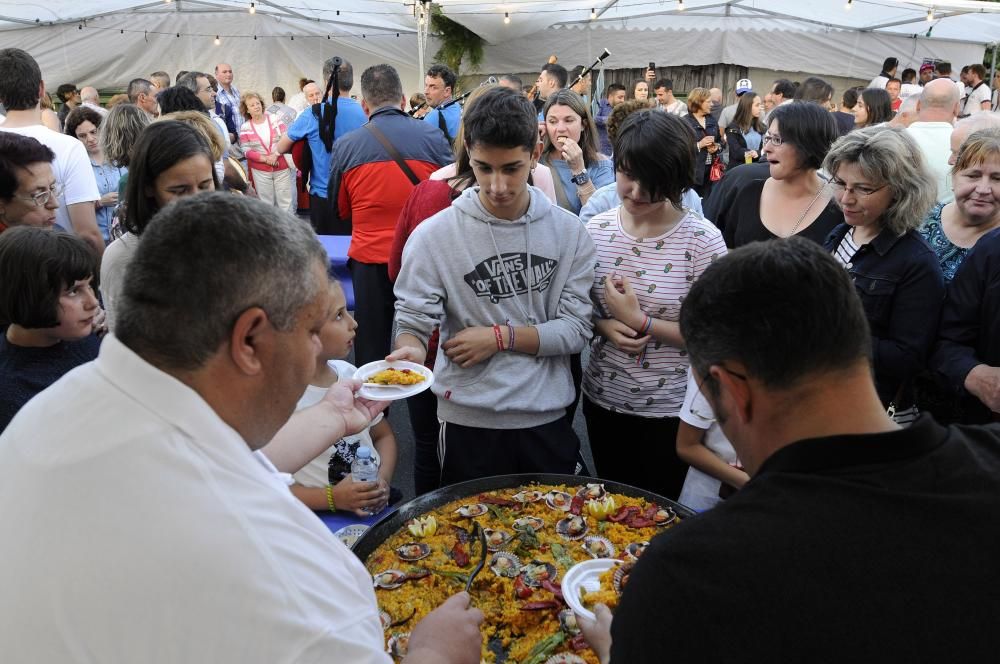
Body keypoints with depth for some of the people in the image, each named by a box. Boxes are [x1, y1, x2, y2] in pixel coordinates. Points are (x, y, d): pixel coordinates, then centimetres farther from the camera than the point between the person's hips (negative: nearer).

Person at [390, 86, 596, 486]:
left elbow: (576, 329, -6)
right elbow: (413, 322, -10)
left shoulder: (569, 232, -4)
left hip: (548, 421, 2)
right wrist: (411, 349, -32)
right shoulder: (434, 235, -10)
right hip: (468, 424, -2)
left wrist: (501, 337, -16)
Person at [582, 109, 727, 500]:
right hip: (602, 398, 4)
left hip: (668, 409, -3)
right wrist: (605, 326, -14)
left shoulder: (703, 241, -15)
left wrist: (640, 321, -22)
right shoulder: (596, 230, -3)